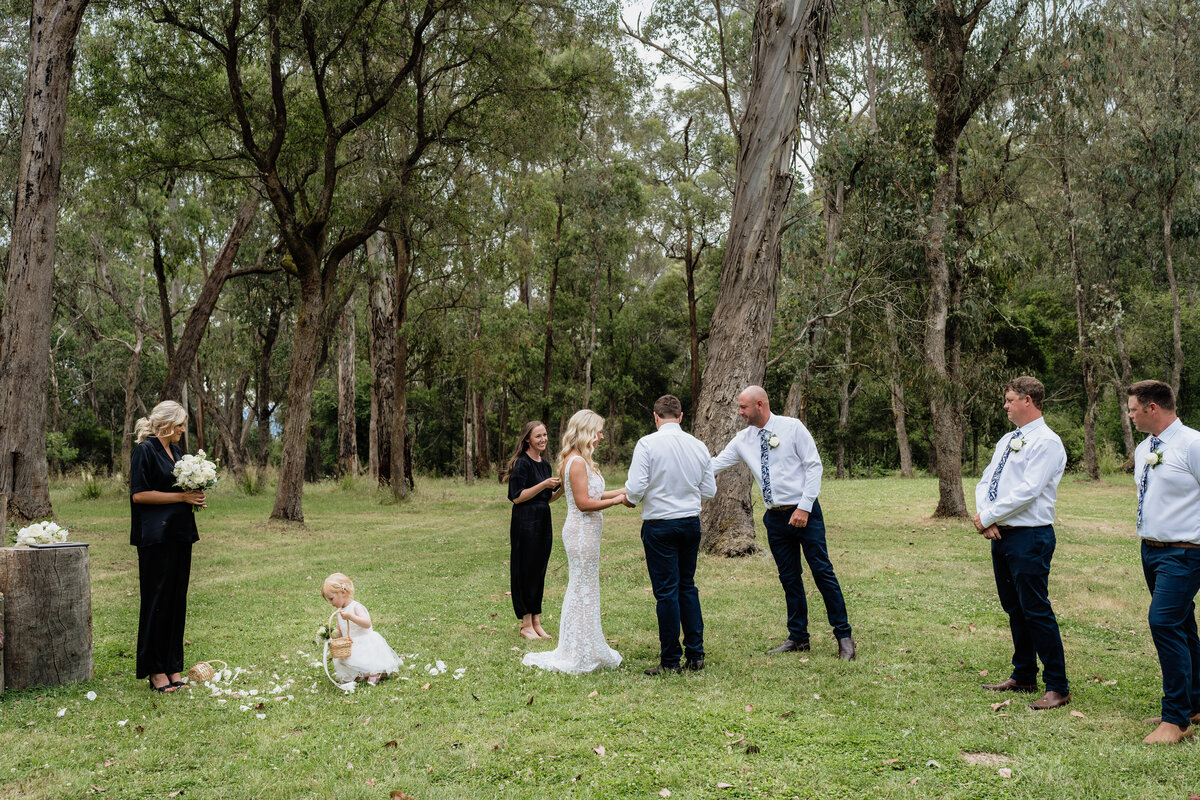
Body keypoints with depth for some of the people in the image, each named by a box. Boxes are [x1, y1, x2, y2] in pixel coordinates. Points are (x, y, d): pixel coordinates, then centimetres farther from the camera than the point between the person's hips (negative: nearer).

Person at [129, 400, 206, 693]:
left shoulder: (177, 451, 16)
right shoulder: (145, 450, -8)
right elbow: (138, 494, -14)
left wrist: (196, 497, 4)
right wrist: (181, 496, -13)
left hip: (180, 534, 8)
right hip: (156, 536, -8)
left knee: (177, 599, 9)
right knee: (158, 599, -3)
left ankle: (172, 666, 16)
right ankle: (156, 670, 6)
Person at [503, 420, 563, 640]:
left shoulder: (545, 464, 14)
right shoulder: (522, 464, -11)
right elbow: (517, 497, -15)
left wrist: (561, 488, 1)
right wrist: (543, 485, -19)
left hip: (543, 523, 8)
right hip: (525, 523, -8)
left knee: (539, 572, 11)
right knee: (525, 571, -1)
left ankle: (536, 622, 18)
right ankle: (526, 625, 7)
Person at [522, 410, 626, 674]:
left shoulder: (579, 461, 14)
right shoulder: (577, 462, -17)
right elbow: (584, 503, -20)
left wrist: (622, 491, 13)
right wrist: (617, 500, -14)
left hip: (585, 532, 10)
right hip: (582, 532, -10)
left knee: (581, 590, 15)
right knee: (583, 591, -3)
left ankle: (588, 651, 24)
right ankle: (579, 656, 6)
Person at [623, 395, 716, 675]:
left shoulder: (647, 443, -11)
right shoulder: (698, 446, 3)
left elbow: (635, 488, -16)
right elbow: (709, 490, 9)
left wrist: (630, 500, 6)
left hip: (660, 525, -5)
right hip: (692, 522, 5)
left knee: (666, 591, 1)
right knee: (687, 587, 15)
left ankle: (670, 661, 8)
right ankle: (695, 656, 17)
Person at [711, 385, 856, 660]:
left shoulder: (792, 427, -6)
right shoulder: (743, 441, 6)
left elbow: (814, 466, -8)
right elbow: (714, 465, 9)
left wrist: (804, 507, -14)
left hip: (804, 513, -5)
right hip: (775, 517, 5)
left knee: (823, 572, -5)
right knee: (789, 578, 9)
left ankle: (844, 637, 3)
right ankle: (798, 637, 19)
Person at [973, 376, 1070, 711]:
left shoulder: (1046, 442, -11)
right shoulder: (1007, 440, 16)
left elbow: (1027, 491, -20)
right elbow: (985, 482, 13)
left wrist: (987, 516, -15)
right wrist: (984, 515, -5)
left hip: (1030, 538, -9)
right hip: (1001, 534, 9)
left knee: (1036, 611, -5)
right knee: (1014, 608, 16)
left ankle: (1057, 687, 4)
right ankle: (1023, 676, 28)